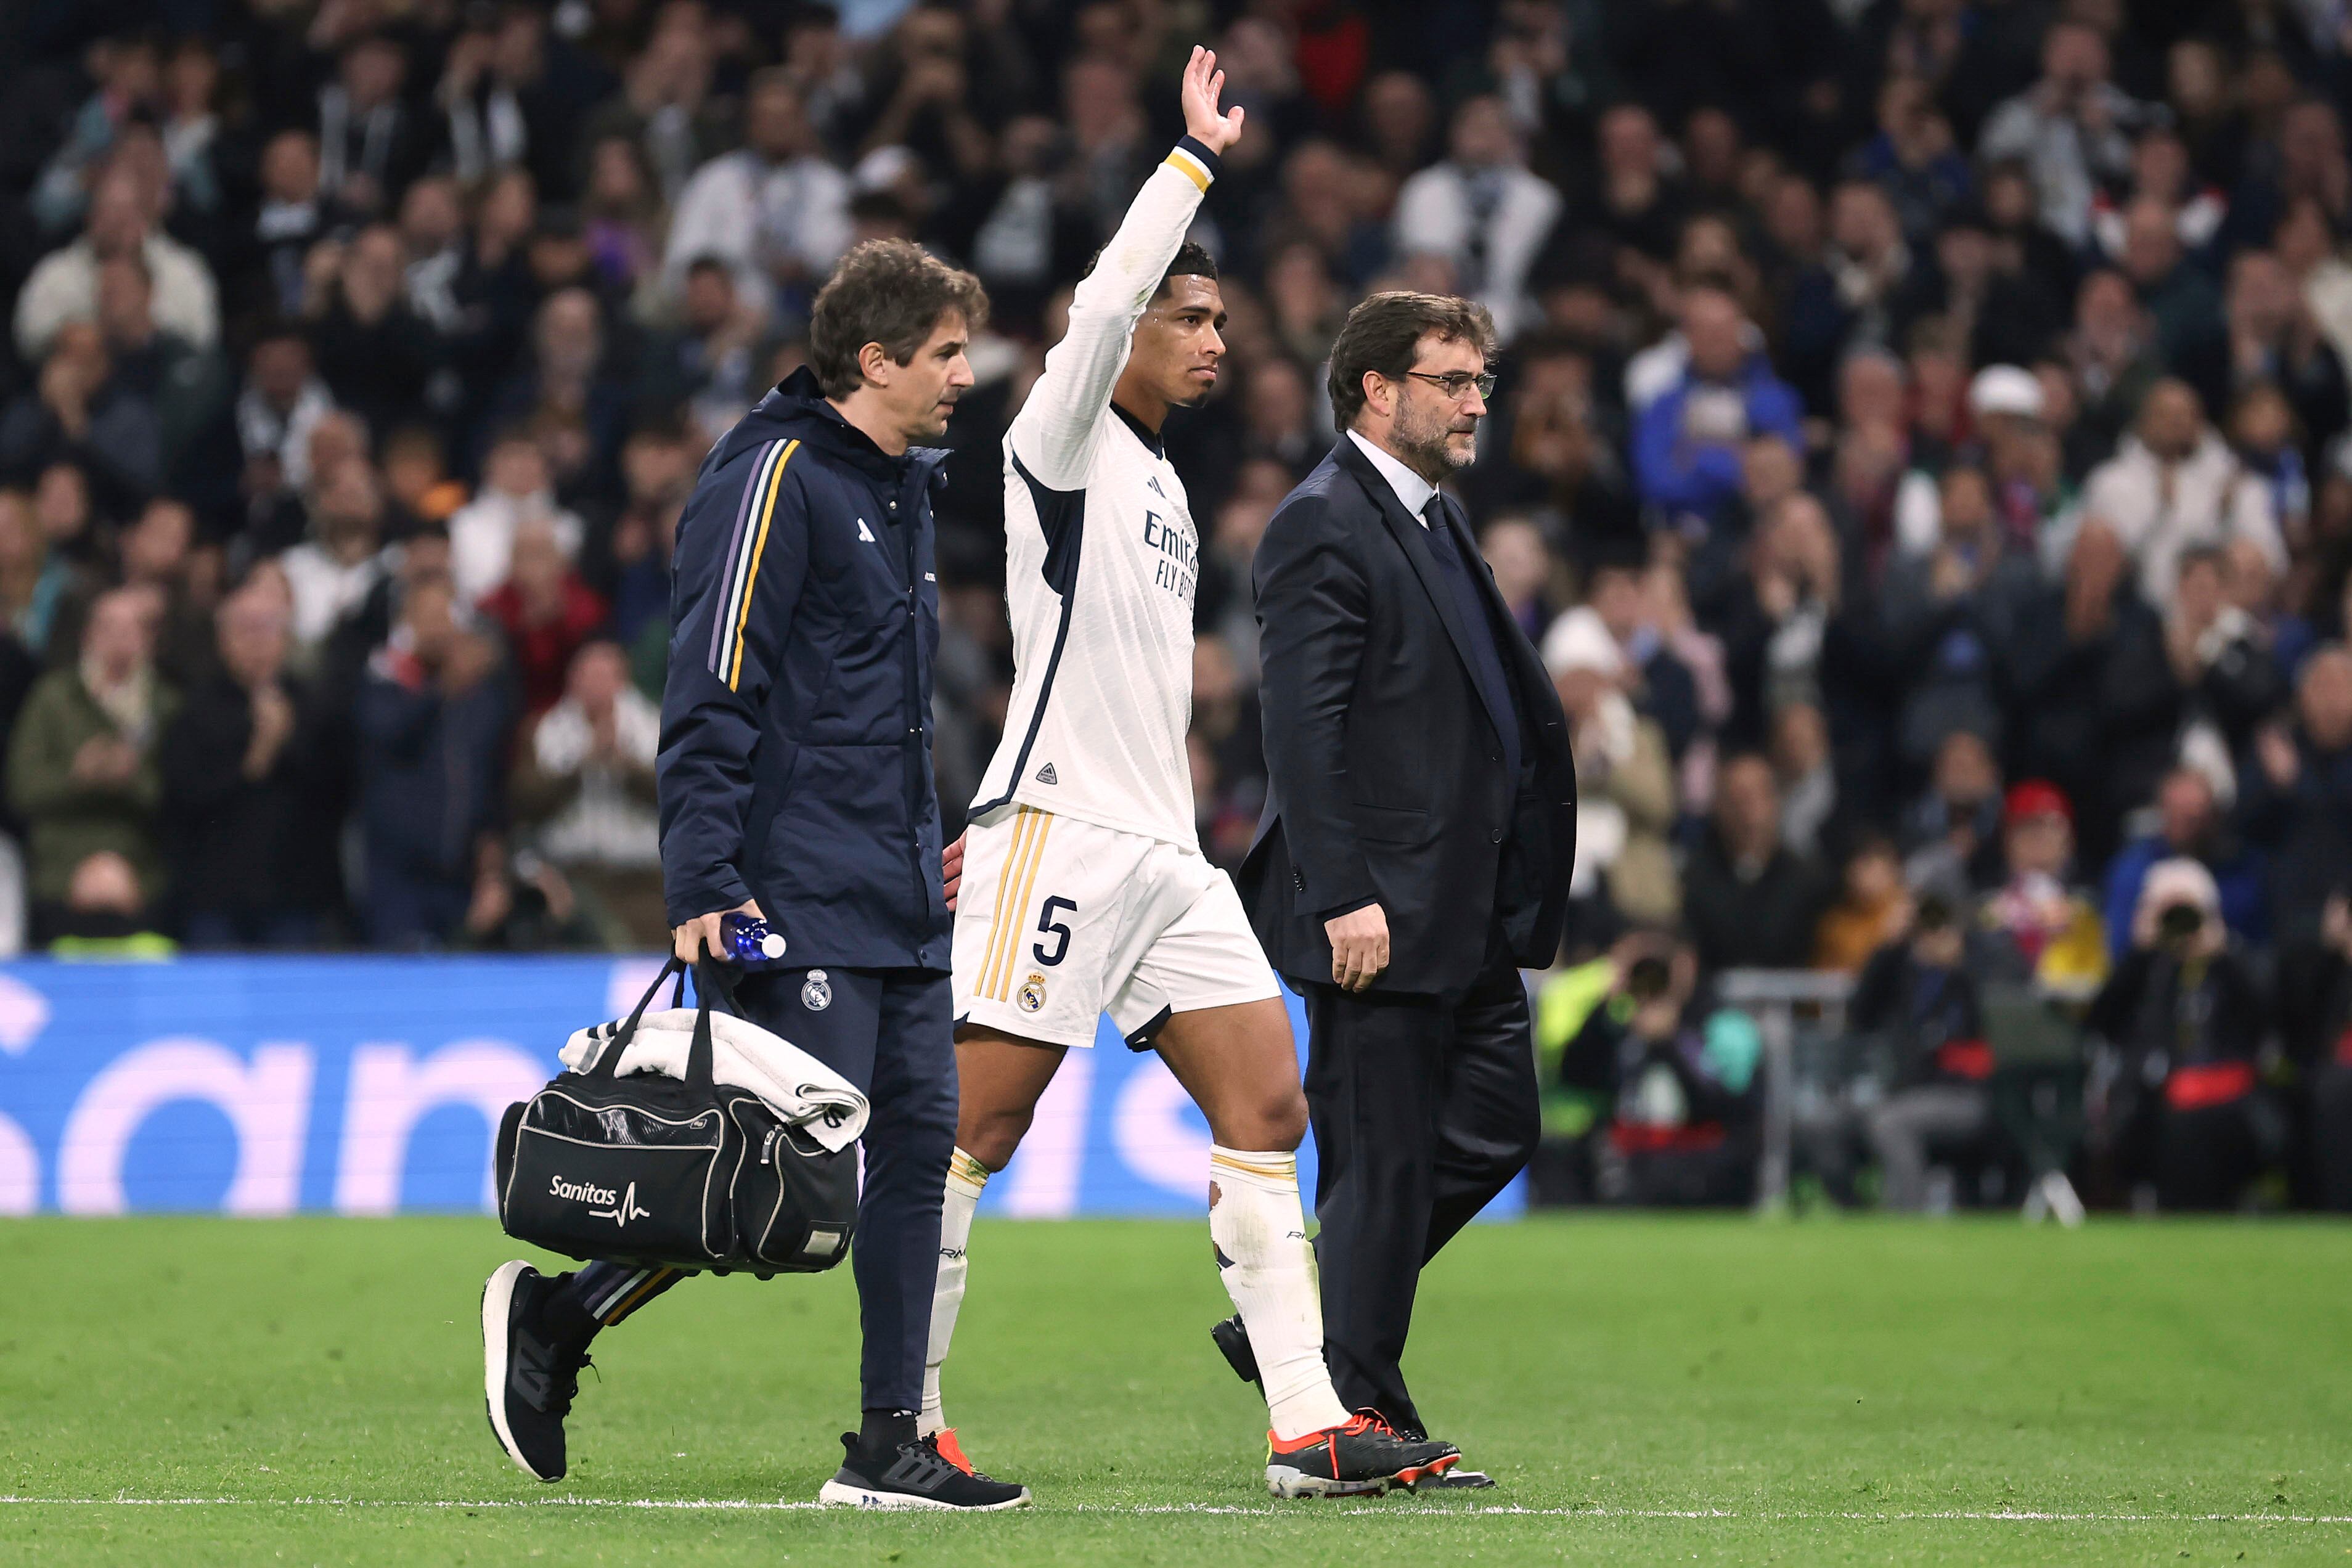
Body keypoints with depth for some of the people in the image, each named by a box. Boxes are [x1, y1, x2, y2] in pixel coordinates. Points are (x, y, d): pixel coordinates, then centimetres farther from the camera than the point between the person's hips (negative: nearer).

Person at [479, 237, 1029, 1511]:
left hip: (901, 904, 9)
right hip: (801, 904, -9)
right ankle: (554, 1314, 2)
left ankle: (888, 1446, 5)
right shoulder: (775, 476, -10)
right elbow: (711, 693, -16)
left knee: (917, 1145, 2)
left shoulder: (900, 486, 19)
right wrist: (704, 883, -22)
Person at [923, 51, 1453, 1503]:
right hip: (1060, 836, -8)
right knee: (976, 1128, -6)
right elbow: (1102, 306, -22)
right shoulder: (1062, 447, -2)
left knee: (1267, 1110, -1)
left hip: (1167, 849, 8)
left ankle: (1308, 1424, -3)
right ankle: (902, 1419, 1)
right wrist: (1197, 157, -16)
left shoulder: (1161, 485, 22)